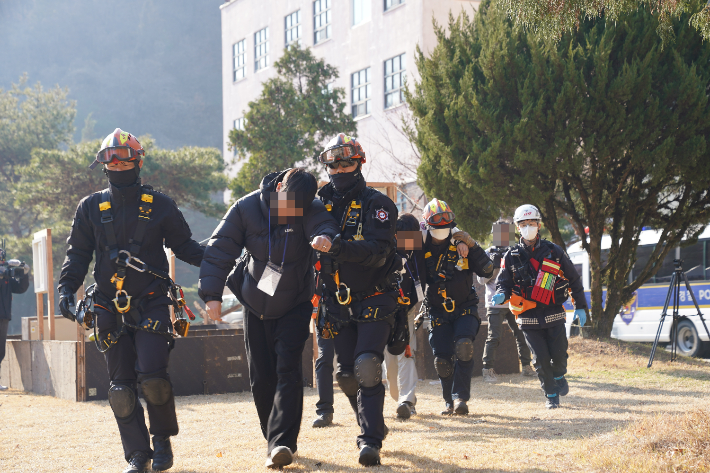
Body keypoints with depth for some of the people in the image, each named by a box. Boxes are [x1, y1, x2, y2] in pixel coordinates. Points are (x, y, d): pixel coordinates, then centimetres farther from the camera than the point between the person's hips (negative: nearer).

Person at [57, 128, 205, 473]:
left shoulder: (160, 206, 5)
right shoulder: (91, 208, 9)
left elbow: (184, 246, 10)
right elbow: (77, 254, 11)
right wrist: (66, 289, -3)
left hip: (152, 304, -2)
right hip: (111, 309, 2)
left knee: (152, 376, -15)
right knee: (121, 387, 1)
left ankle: (162, 440, 7)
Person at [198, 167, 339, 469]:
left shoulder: (310, 209, -16)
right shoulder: (246, 208, -13)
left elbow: (324, 225, -36)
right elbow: (219, 250, -10)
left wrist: (325, 237, -60)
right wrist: (212, 293, -17)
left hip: (295, 306, -2)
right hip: (256, 305, 2)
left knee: (287, 369, -16)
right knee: (261, 377, 5)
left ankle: (281, 444, -21)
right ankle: (276, 441, 19)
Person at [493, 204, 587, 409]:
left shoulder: (553, 251, 3)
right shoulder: (511, 256, 3)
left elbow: (574, 280, 10)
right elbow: (503, 283, 5)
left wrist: (580, 307, 8)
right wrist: (501, 295, -19)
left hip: (554, 313, 0)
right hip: (529, 318, 0)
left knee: (559, 354, -5)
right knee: (541, 358, -4)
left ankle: (558, 376, 30)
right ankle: (551, 395, 17)